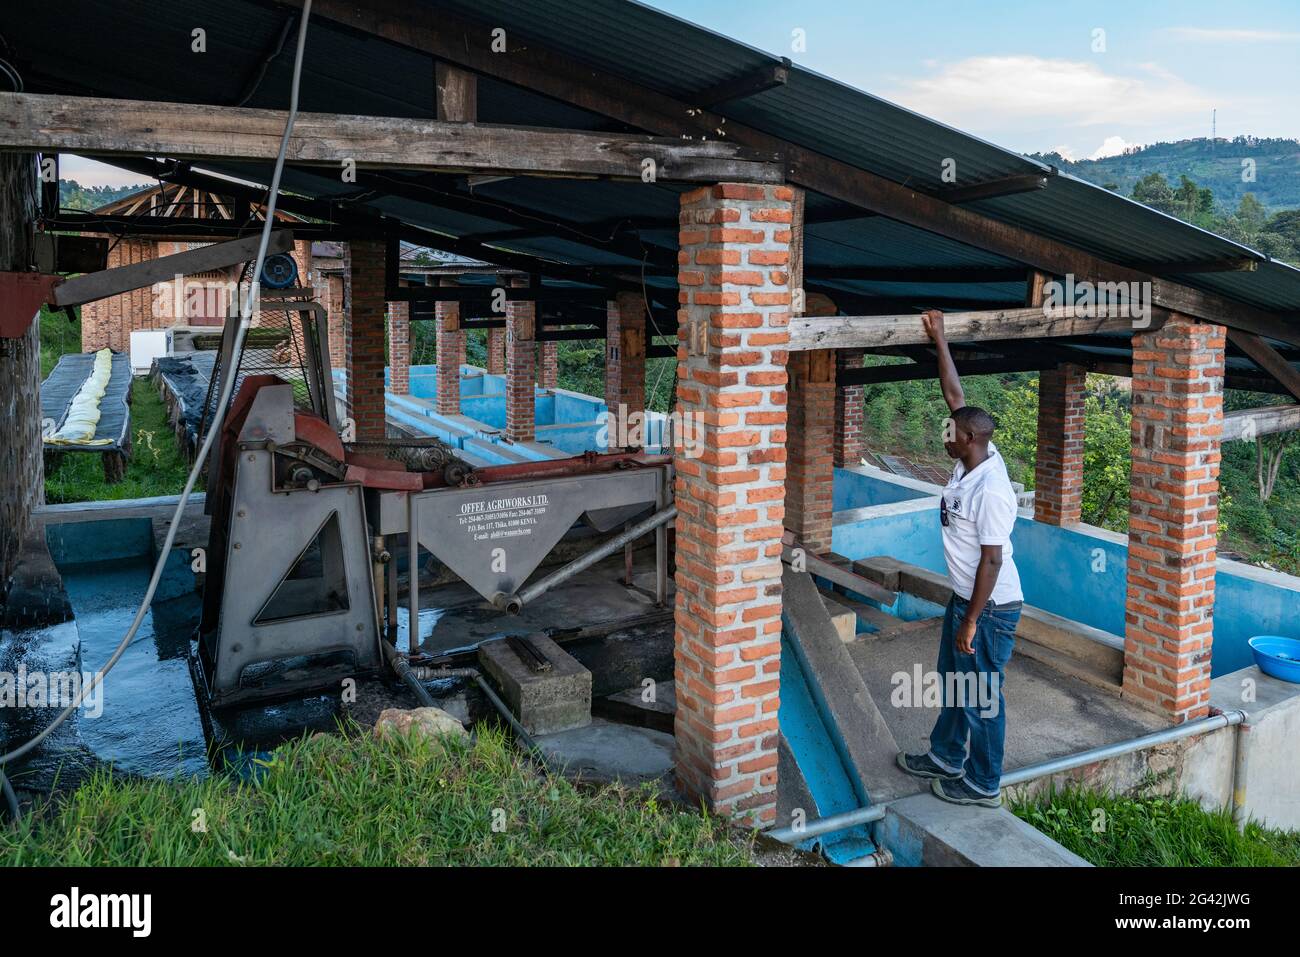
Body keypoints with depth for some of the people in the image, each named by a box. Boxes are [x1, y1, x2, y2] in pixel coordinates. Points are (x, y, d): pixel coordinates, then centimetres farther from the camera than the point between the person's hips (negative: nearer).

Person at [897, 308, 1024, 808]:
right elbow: (954, 394, 6)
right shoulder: (971, 460, -2)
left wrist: (972, 621, -22)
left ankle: (983, 784, 22)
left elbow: (991, 561, -26)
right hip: (964, 598, 10)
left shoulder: (990, 489, -27)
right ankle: (946, 758, 40)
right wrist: (939, 338, 7)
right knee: (953, 684, 23)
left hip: (990, 608, -10)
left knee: (981, 696, 5)